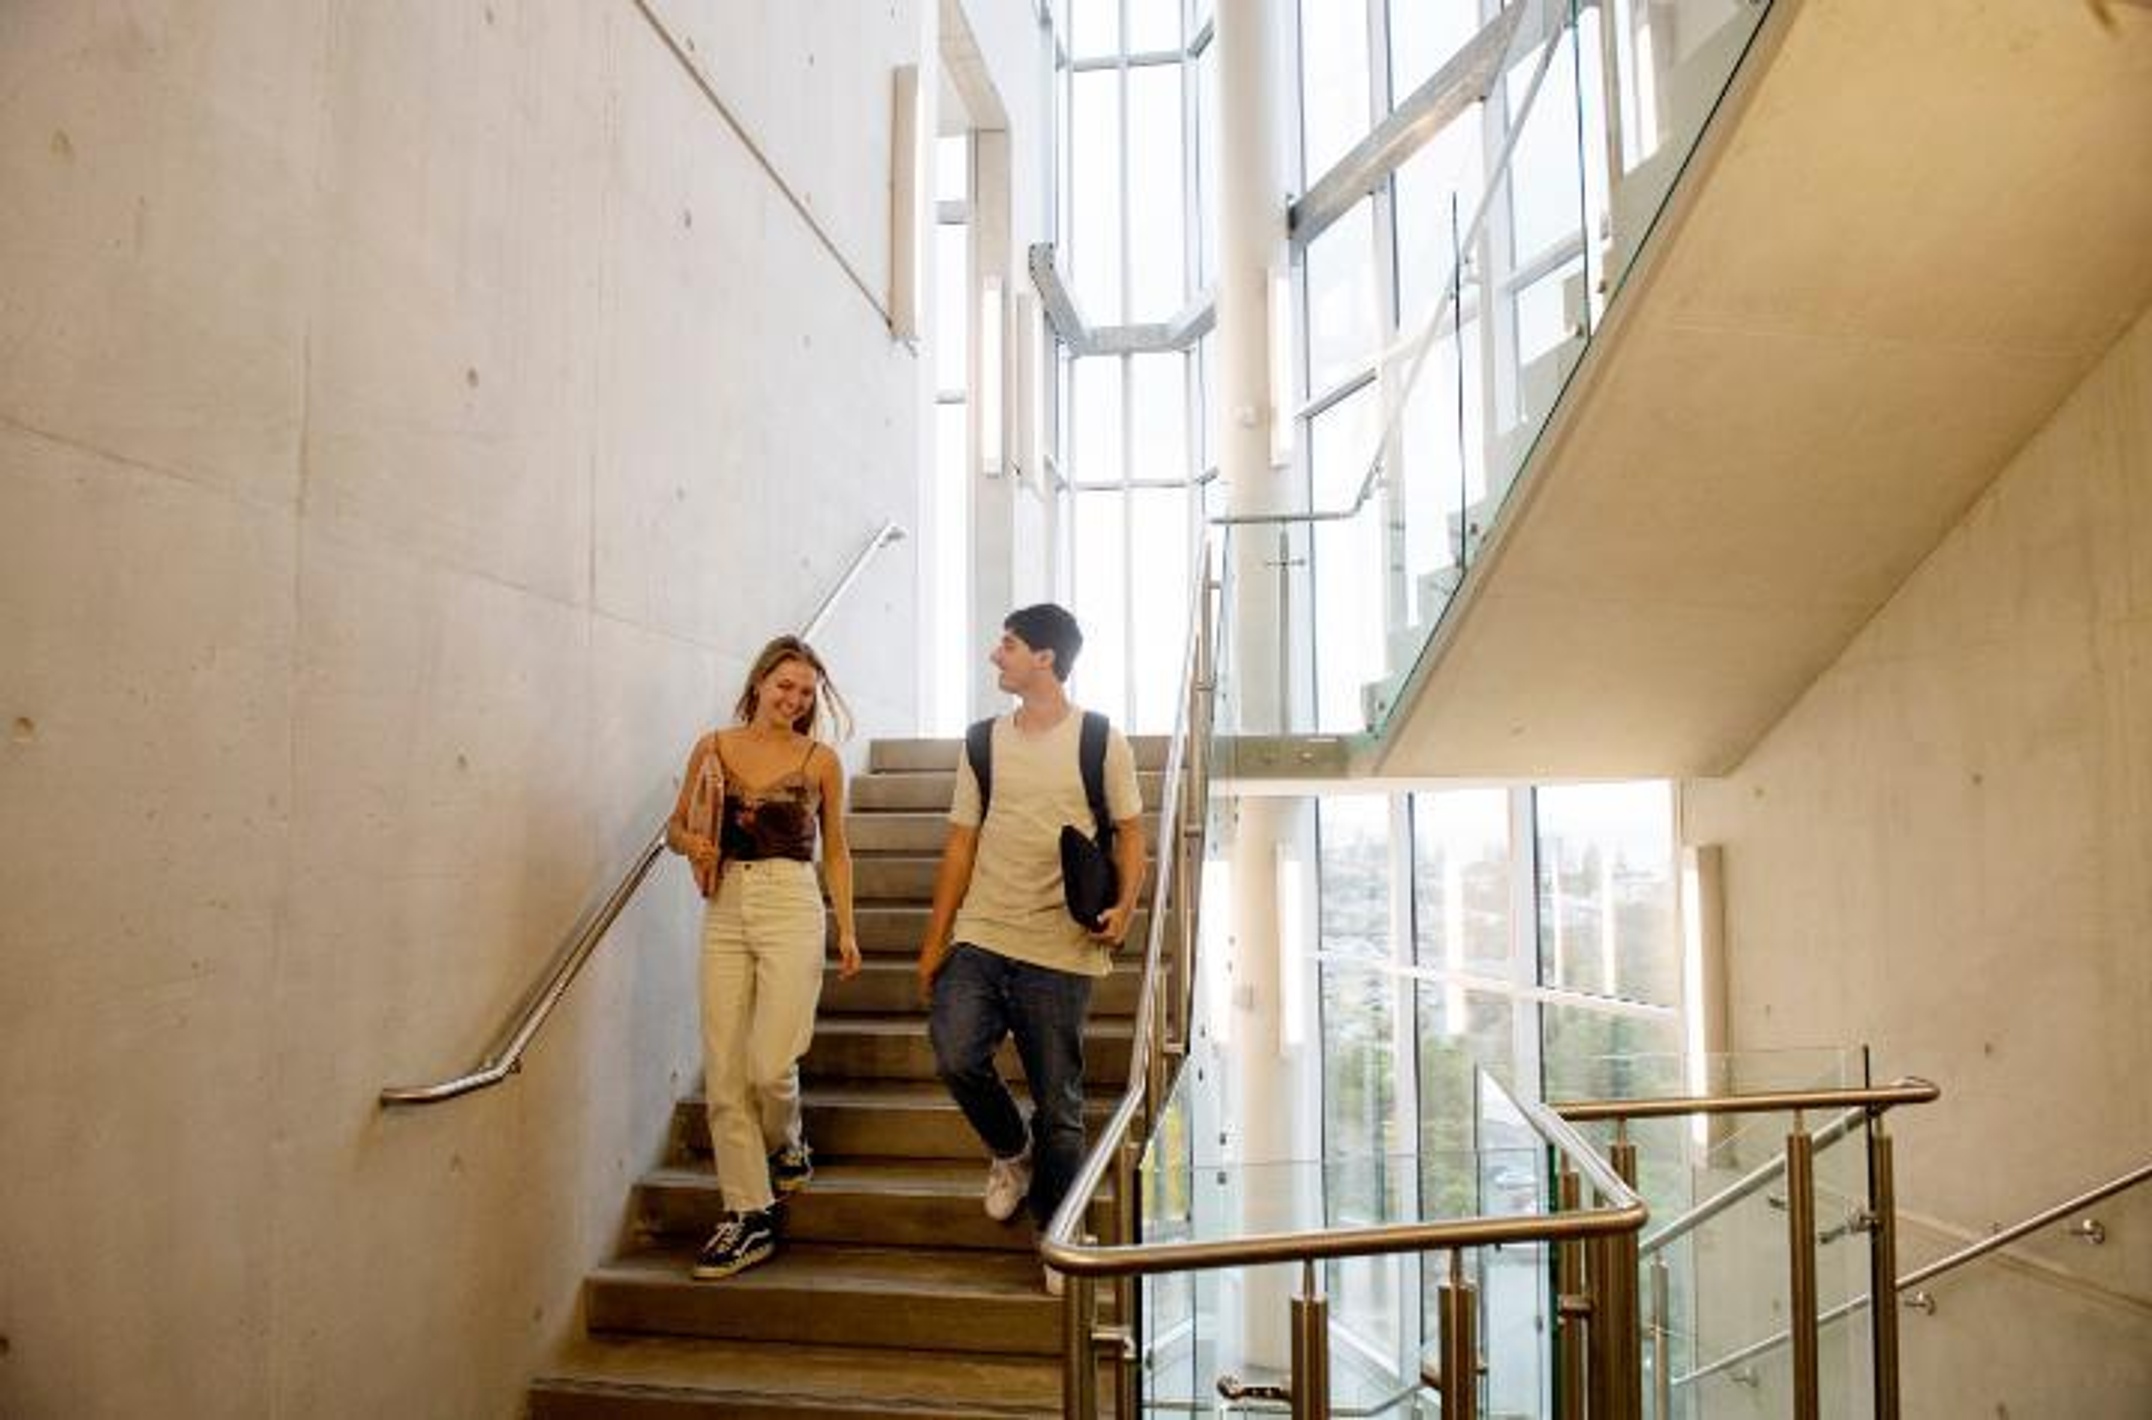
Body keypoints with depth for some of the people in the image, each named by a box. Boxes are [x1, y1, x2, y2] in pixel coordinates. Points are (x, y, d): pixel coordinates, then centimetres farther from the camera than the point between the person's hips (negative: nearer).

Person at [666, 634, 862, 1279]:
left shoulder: (820, 760, 3)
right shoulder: (714, 748, 6)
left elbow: (835, 849, 10)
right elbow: (676, 827, 13)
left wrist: (847, 930, 6)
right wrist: (691, 844, -11)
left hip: (792, 908, -2)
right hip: (725, 911, 3)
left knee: (770, 1064, -9)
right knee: (722, 1073, 2)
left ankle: (789, 1149, 25)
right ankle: (749, 1216, 14)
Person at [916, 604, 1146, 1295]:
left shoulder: (1101, 741, -1)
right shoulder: (984, 741, 10)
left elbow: (1130, 834, 4)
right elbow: (961, 844, 10)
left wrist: (1123, 908, -14)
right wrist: (934, 941, 7)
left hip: (1060, 948, -3)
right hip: (980, 935, 3)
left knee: (1058, 1103, 4)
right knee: (955, 1056, -16)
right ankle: (1010, 1153, 17)